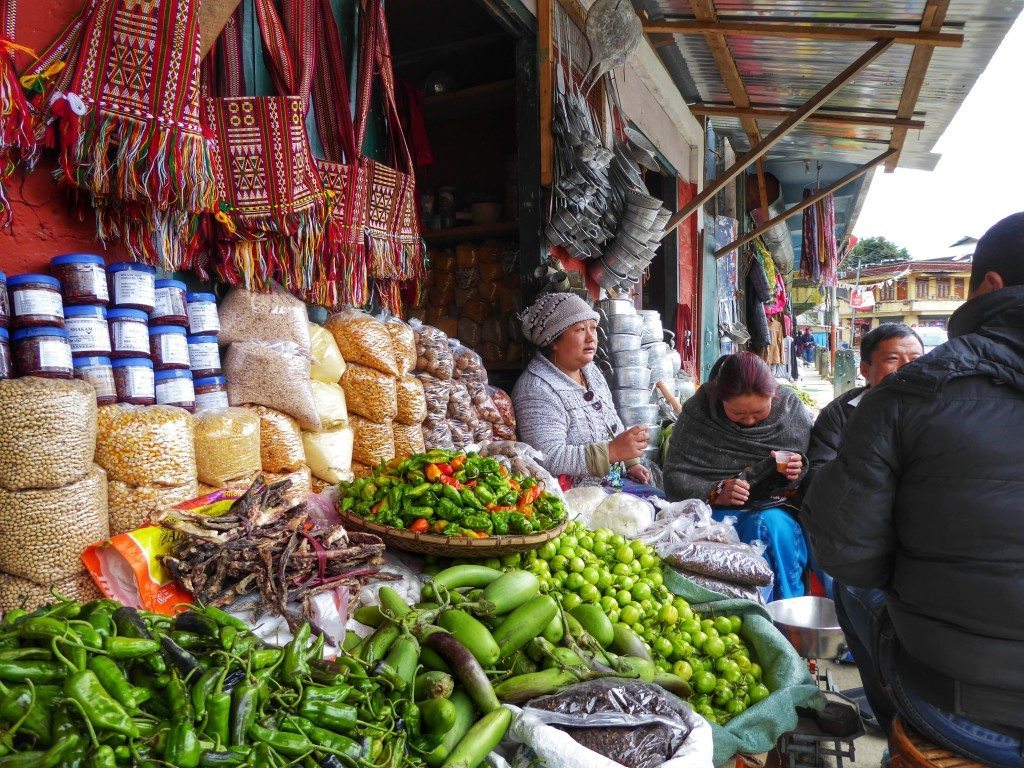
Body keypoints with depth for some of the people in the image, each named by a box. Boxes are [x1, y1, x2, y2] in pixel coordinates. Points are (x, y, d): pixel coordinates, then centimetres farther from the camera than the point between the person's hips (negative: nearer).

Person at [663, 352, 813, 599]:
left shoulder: (790, 406, 3)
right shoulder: (698, 410, -3)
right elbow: (674, 477, -3)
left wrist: (802, 468, -8)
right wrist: (715, 492, -19)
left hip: (781, 507, 2)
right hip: (721, 511, -1)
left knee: (772, 524, -33)